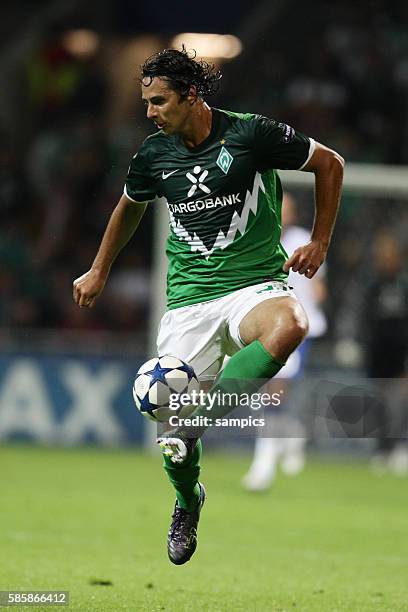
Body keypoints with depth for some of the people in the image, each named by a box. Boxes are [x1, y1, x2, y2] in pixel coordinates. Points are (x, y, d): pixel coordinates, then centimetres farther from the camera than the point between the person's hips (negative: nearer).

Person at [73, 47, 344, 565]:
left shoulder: (250, 134, -8)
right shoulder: (154, 154, 5)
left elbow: (329, 164, 5)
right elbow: (130, 206, 27)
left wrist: (319, 244, 5)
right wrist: (98, 272, 34)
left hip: (255, 281, -3)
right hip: (189, 295, 3)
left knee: (288, 326, -40)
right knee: (171, 426, -6)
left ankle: (193, 424, -33)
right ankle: (187, 501, 28)